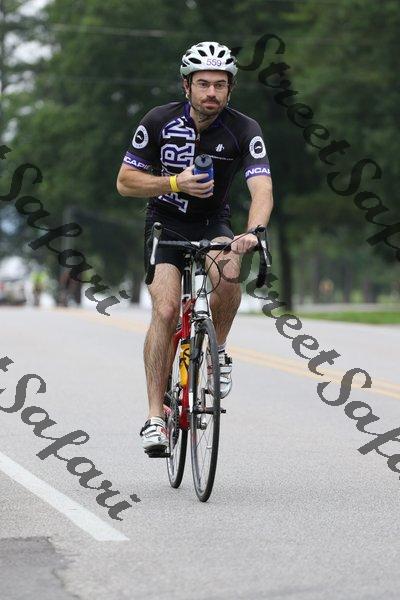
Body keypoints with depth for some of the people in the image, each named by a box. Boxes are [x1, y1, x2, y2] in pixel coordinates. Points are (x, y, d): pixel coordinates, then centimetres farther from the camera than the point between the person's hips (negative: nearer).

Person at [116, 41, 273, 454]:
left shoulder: (244, 130, -16)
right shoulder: (159, 122, -14)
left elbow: (262, 190, -28)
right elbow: (125, 182, -9)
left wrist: (253, 233, -48)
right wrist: (175, 183, -25)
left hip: (213, 224, 0)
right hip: (165, 223, 0)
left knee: (228, 272, -34)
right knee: (166, 308, -21)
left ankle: (217, 352, -5)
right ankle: (155, 416, -15)